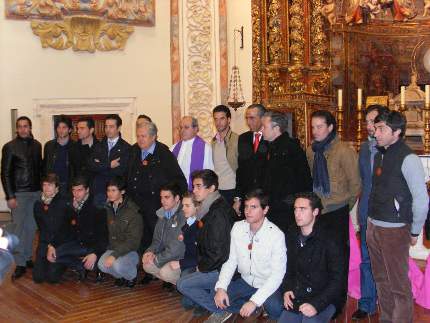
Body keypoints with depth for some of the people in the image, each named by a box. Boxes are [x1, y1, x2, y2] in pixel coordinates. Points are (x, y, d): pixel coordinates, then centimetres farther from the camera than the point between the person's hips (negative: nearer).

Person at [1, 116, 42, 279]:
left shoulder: (37, 145, 8)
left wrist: (42, 188, 8)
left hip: (36, 192, 4)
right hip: (18, 193, -4)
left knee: (31, 227, 9)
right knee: (17, 227, -3)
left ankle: (27, 258, 21)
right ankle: (19, 263, 3)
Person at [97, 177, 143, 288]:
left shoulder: (132, 211, -14)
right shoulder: (108, 209, 5)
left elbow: (133, 240, -19)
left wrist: (115, 255, -26)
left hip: (131, 251, -5)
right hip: (113, 248, 5)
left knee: (118, 265, -32)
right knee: (102, 264, -24)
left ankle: (132, 276, 3)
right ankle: (120, 276, 8)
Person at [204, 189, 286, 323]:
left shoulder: (276, 234, -19)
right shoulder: (238, 227, -4)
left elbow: (277, 273, -22)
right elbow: (231, 260, 0)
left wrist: (254, 301, -29)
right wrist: (221, 288, -16)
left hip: (267, 286, -3)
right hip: (245, 282, 4)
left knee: (274, 309, -37)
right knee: (197, 293, -12)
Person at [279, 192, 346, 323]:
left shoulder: (329, 239, -14)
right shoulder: (291, 235, 4)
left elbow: (337, 279, -14)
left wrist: (317, 305, -23)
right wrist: (287, 290, 0)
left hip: (324, 299, -5)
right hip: (297, 297, 5)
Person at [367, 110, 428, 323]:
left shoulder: (407, 159, -15)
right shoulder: (379, 155, 8)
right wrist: (370, 221, 9)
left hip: (394, 230, -7)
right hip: (373, 227, 8)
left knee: (398, 284, 1)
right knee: (381, 279, 18)